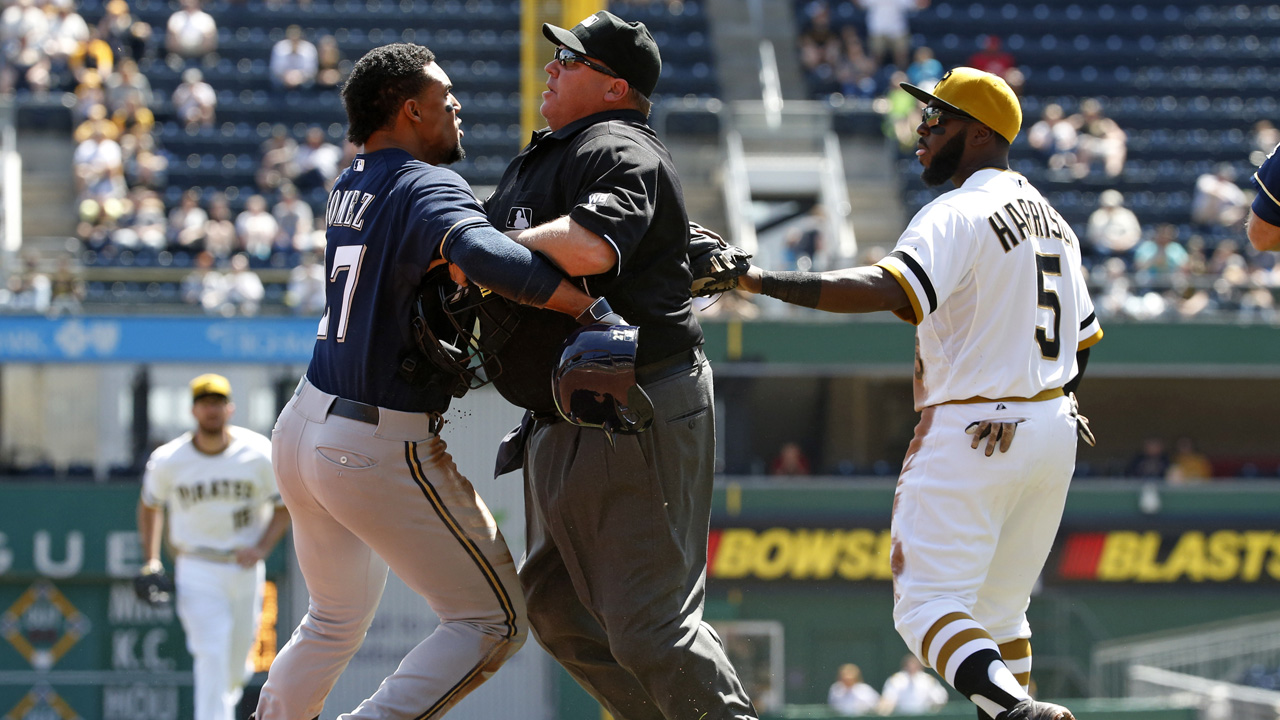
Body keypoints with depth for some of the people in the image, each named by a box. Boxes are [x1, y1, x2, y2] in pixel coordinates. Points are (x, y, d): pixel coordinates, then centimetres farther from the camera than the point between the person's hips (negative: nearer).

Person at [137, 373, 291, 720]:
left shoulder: (258, 454, -8)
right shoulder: (168, 460, -7)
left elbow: (285, 506, 1)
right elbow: (149, 504, 12)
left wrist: (262, 548, -14)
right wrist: (150, 560, 3)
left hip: (245, 569, 2)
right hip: (197, 571, -2)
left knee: (236, 666, 12)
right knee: (211, 655, -16)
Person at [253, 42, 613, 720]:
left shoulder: (352, 186, 11)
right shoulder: (428, 187, -14)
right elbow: (479, 252, -36)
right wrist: (589, 306, -35)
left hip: (302, 429, 8)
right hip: (383, 451, -8)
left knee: (335, 620, 28)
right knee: (494, 621, 0)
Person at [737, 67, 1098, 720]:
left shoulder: (957, 215, -14)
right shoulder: (1050, 217, 15)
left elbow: (883, 290, -32)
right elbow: (1082, 337, 25)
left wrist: (763, 281, -33)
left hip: (972, 437, -9)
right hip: (1053, 432, 9)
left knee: (927, 605, -10)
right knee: (998, 610, 19)